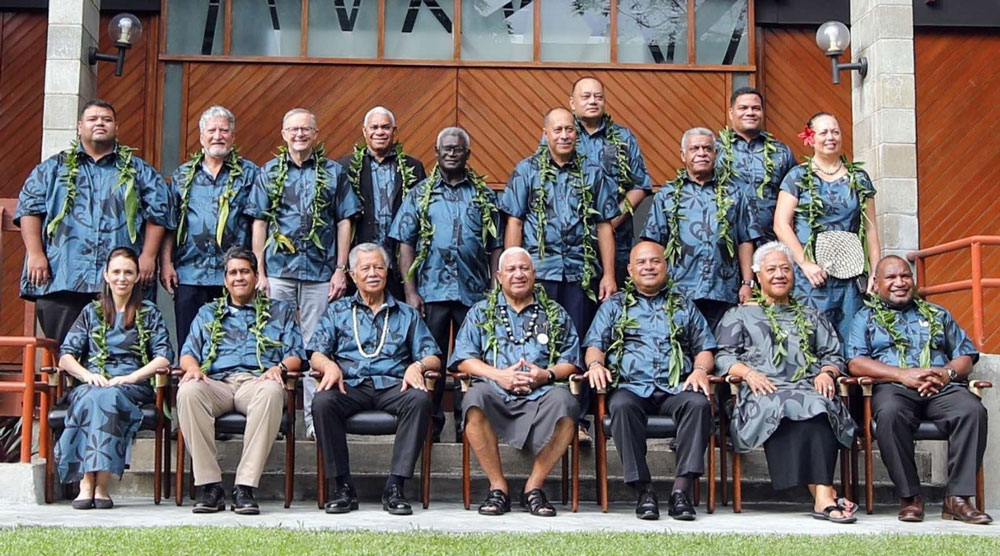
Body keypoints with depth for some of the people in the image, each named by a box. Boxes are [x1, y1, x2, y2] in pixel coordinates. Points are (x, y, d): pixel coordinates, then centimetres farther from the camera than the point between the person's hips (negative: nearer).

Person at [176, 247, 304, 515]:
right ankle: (209, 485, -31)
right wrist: (193, 367, -4)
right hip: (216, 383, 2)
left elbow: (295, 355, 14)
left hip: (256, 381, -2)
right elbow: (188, 353, 20)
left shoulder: (280, 311, 25)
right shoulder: (208, 312, 30)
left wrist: (279, 367, -8)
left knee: (272, 391, -39)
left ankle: (245, 487, -38)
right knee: (188, 391, -34)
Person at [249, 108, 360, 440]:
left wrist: (341, 269, -2)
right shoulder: (270, 172, 10)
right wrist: (259, 272, 1)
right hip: (278, 271, 1)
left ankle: (315, 418, 7)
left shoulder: (333, 172, 7)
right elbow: (259, 223, 8)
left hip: (320, 272, -1)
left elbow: (344, 222, 6)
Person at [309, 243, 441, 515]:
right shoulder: (338, 311, 23)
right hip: (350, 385, 0)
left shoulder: (407, 314, 23)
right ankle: (344, 486, -24)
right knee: (322, 401, -34)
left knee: (420, 399, -34)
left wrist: (418, 365, -9)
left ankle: (395, 487, -30)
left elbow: (433, 357, 15)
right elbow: (316, 354, 12)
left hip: (392, 385, 0)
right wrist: (329, 365, -12)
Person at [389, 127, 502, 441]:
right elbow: (406, 244, 3)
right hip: (431, 292, -1)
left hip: (474, 293, 1)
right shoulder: (420, 194, 8)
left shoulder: (485, 196, 11)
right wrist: (410, 292, -6)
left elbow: (495, 247, 9)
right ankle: (429, 425, 13)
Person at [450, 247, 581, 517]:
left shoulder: (556, 314, 23)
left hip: (541, 395, 1)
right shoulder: (480, 313, 21)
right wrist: (499, 375, -8)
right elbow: (463, 359, 8)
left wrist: (548, 374, -7)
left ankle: (534, 485, -17)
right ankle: (498, 486, -19)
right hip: (496, 395, 0)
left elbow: (572, 361, 14)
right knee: (475, 397, -35)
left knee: (565, 401, -34)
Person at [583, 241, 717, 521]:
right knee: (622, 406, -36)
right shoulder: (614, 305, 24)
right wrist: (595, 364, -8)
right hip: (631, 386, -1)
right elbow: (594, 345, 15)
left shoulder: (684, 306, 27)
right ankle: (643, 490, -31)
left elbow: (704, 348, 21)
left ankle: (682, 490, -33)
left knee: (699, 403, -33)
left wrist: (700, 369, -1)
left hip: (676, 388, 1)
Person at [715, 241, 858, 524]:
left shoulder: (811, 316, 34)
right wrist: (748, 372, -10)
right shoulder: (739, 315, 25)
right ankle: (823, 493, -43)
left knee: (819, 405, -37)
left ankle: (822, 496, -46)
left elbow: (833, 354, 24)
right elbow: (723, 355, 10)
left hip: (810, 388, 2)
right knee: (777, 407, -39)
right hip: (763, 391, -2)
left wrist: (826, 373, 0)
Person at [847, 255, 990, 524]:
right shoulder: (865, 317, 19)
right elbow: (855, 363, 2)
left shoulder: (937, 314, 28)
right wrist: (902, 375, -11)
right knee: (890, 413, -38)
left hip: (943, 389, 3)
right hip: (894, 388, -2)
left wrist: (947, 373, -5)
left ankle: (957, 497, -26)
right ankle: (910, 497, -26)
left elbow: (966, 356, 19)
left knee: (973, 410, -31)